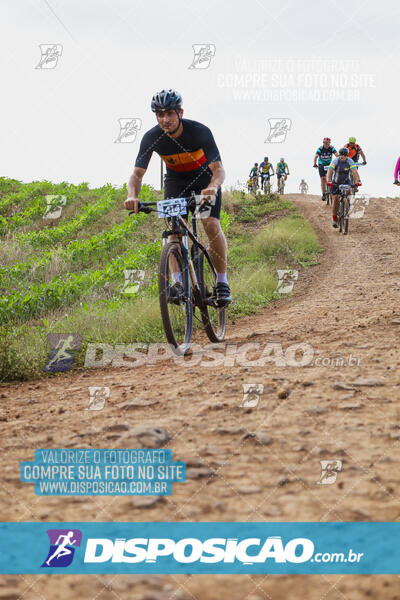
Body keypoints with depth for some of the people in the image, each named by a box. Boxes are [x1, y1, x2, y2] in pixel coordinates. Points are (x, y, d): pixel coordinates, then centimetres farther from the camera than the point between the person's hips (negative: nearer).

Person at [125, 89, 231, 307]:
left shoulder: (200, 132, -30)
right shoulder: (151, 138, -23)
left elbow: (218, 169, -33)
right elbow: (137, 174, -24)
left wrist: (212, 188, -56)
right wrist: (132, 196, -46)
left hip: (204, 178, -2)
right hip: (176, 181, 2)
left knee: (212, 225, -20)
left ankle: (222, 282, -9)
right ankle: (177, 282, -23)